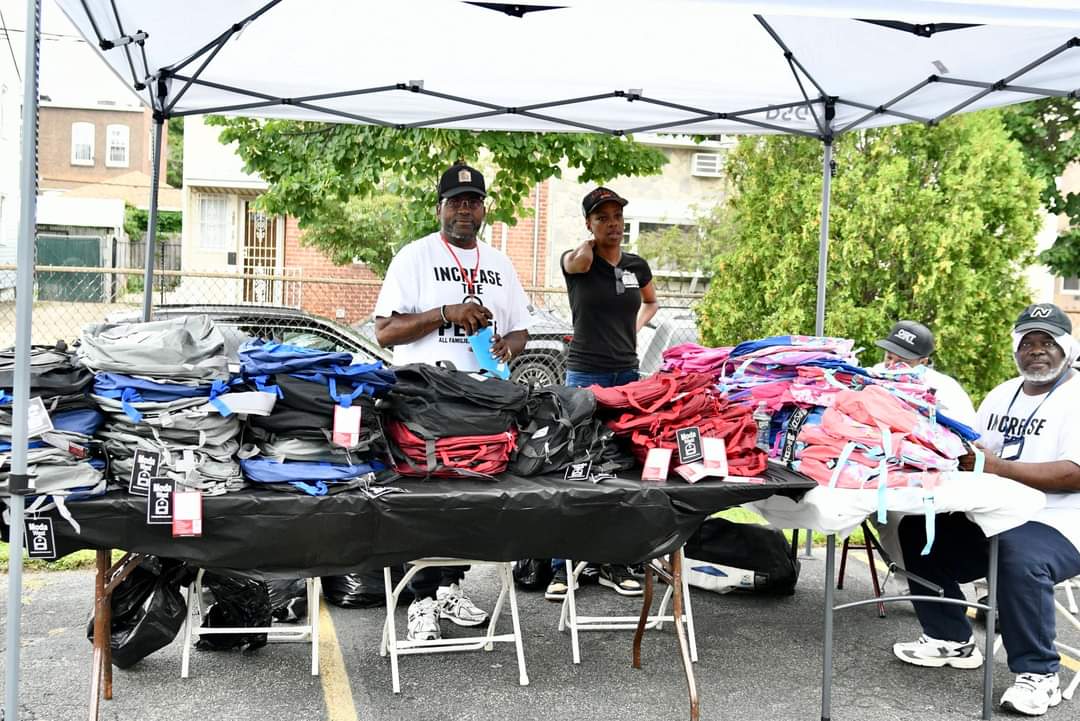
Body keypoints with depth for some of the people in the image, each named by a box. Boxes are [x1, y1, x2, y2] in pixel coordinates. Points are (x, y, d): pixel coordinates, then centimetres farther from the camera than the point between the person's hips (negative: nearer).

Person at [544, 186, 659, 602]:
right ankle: (562, 568, 5)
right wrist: (591, 241, -8)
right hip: (585, 376, -5)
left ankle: (615, 565, 18)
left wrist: (634, 329, 11)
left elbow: (650, 303, 29)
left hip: (627, 376, 5)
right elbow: (580, 261, -30)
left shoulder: (636, 266, 9)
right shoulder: (577, 262, -4)